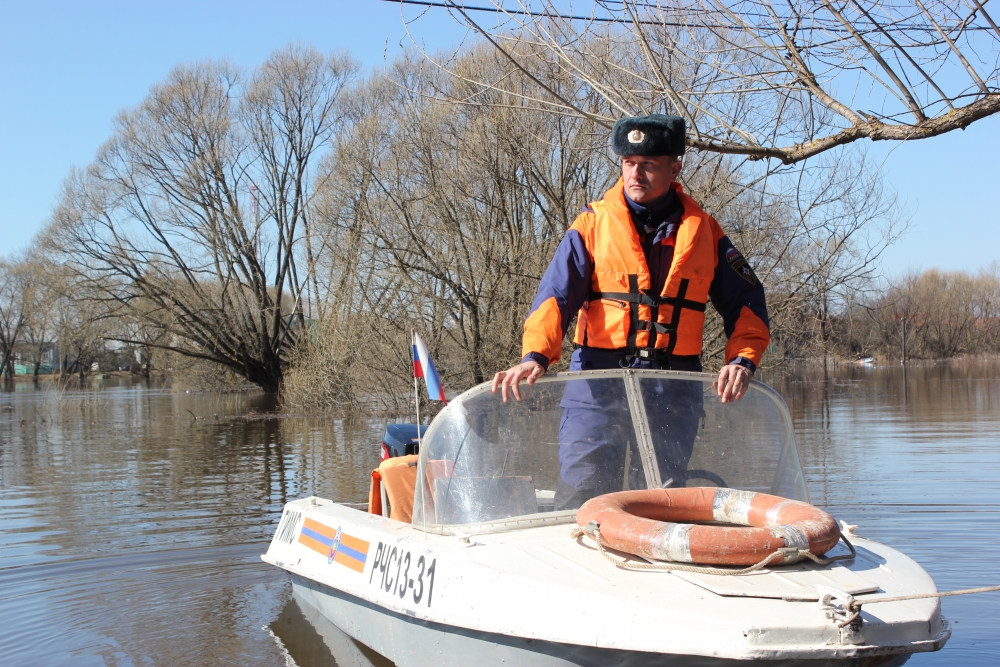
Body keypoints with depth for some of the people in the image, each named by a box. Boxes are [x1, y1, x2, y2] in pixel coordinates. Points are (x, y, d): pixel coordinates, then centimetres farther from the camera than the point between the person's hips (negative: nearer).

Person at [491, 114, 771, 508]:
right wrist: (535, 355, -22)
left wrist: (742, 360, -6)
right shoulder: (593, 224, 5)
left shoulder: (704, 232, 10)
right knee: (582, 488, -8)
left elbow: (746, 303, 12)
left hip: (673, 386, 2)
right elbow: (556, 294, -5)